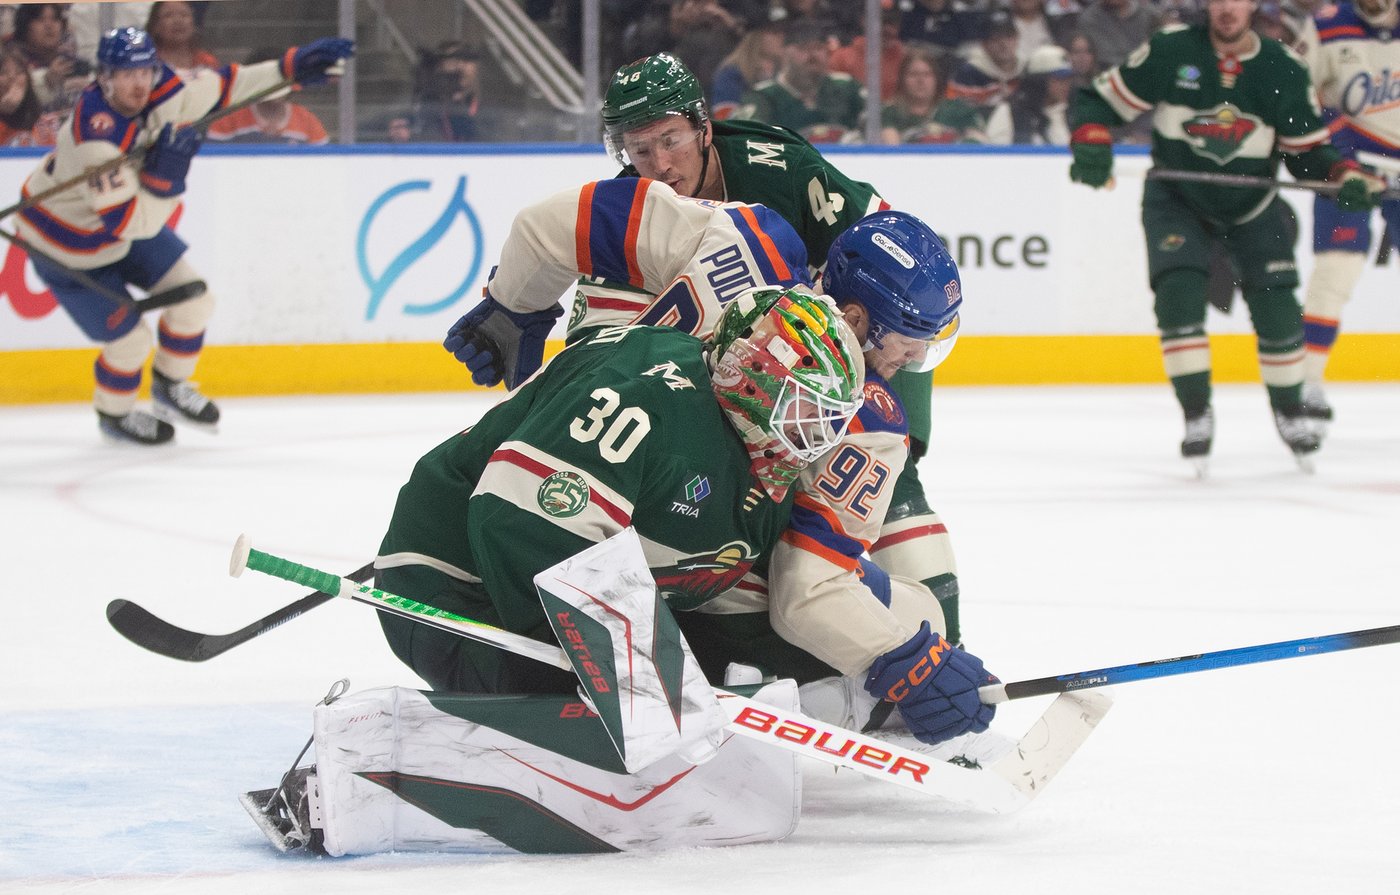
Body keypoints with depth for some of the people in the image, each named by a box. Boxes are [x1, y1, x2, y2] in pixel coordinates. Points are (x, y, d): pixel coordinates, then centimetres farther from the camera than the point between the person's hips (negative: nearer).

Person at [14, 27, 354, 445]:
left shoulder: (158, 90, -19)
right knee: (131, 341, -1)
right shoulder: (95, 142, -40)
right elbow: (131, 224, -36)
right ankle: (113, 414, 30)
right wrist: (165, 173, -45)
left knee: (193, 301, 5)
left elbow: (220, 88, -4)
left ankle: (170, 386, 32)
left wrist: (291, 67, -8)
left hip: (130, 221, 8)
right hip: (68, 248, -7)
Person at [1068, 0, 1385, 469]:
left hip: (1252, 207, 1)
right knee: (1177, 295, -21)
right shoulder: (1170, 53, -17)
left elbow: (1308, 150, -6)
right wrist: (1091, 144, -30)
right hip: (1176, 200, -1)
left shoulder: (1283, 71, -13)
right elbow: (1101, 100, -11)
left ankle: (1290, 412, 20)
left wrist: (1348, 177, -25)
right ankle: (1197, 416, -8)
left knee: (1276, 308, -5)